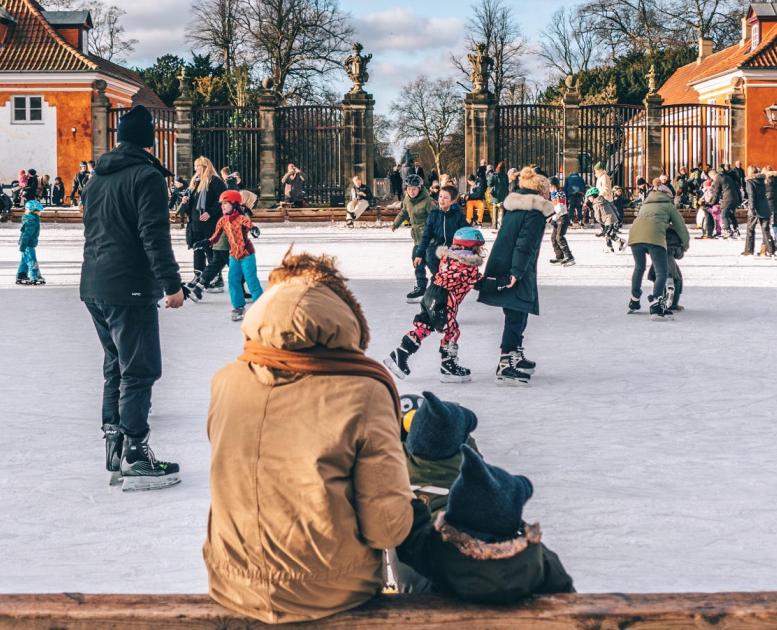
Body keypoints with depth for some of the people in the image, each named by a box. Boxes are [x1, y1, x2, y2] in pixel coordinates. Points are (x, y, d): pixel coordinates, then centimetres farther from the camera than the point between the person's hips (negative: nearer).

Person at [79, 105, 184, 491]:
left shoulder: (96, 178, 17)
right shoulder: (147, 176, -10)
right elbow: (155, 237, -18)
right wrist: (171, 284, -17)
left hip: (94, 288, 9)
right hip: (129, 289, -9)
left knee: (116, 367, 17)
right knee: (139, 372, -6)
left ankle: (115, 451, 20)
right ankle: (136, 459, -7)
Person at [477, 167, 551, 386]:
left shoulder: (512, 207, 15)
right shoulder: (535, 212, -11)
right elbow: (525, 245, -18)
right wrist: (517, 272, -22)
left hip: (501, 268, 9)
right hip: (518, 274, -9)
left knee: (516, 316, 21)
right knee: (516, 317, -6)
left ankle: (516, 357, 34)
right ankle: (505, 367, -9)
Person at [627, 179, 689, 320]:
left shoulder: (645, 205, 37)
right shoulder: (669, 206, 25)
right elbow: (681, 227, 26)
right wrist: (685, 244, 43)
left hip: (634, 234, 5)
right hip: (654, 236, -5)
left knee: (639, 268, 26)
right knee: (661, 273, -4)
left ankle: (634, 303, 36)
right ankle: (656, 307, -22)